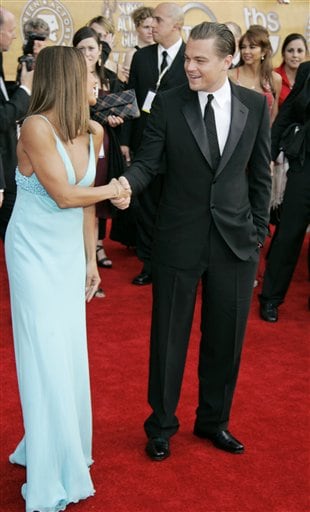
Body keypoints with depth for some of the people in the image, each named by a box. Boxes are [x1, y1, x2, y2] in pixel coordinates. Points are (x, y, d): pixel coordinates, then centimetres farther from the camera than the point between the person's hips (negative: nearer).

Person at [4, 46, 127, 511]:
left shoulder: (93, 132, 3)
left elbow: (87, 203, 8)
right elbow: (65, 196, -18)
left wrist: (91, 260, 11)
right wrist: (113, 189, -4)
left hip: (71, 254, 6)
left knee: (71, 354, 10)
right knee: (48, 359, -1)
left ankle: (65, 445, 30)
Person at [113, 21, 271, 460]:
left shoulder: (255, 105, 0)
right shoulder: (168, 103, -5)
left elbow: (260, 173, 5)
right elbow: (148, 162, -6)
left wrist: (259, 231, 3)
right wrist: (127, 184, -28)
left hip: (235, 241, 2)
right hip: (179, 238, -2)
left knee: (225, 338, 13)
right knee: (169, 336, 9)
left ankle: (214, 420, 35)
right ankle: (161, 424, 29)